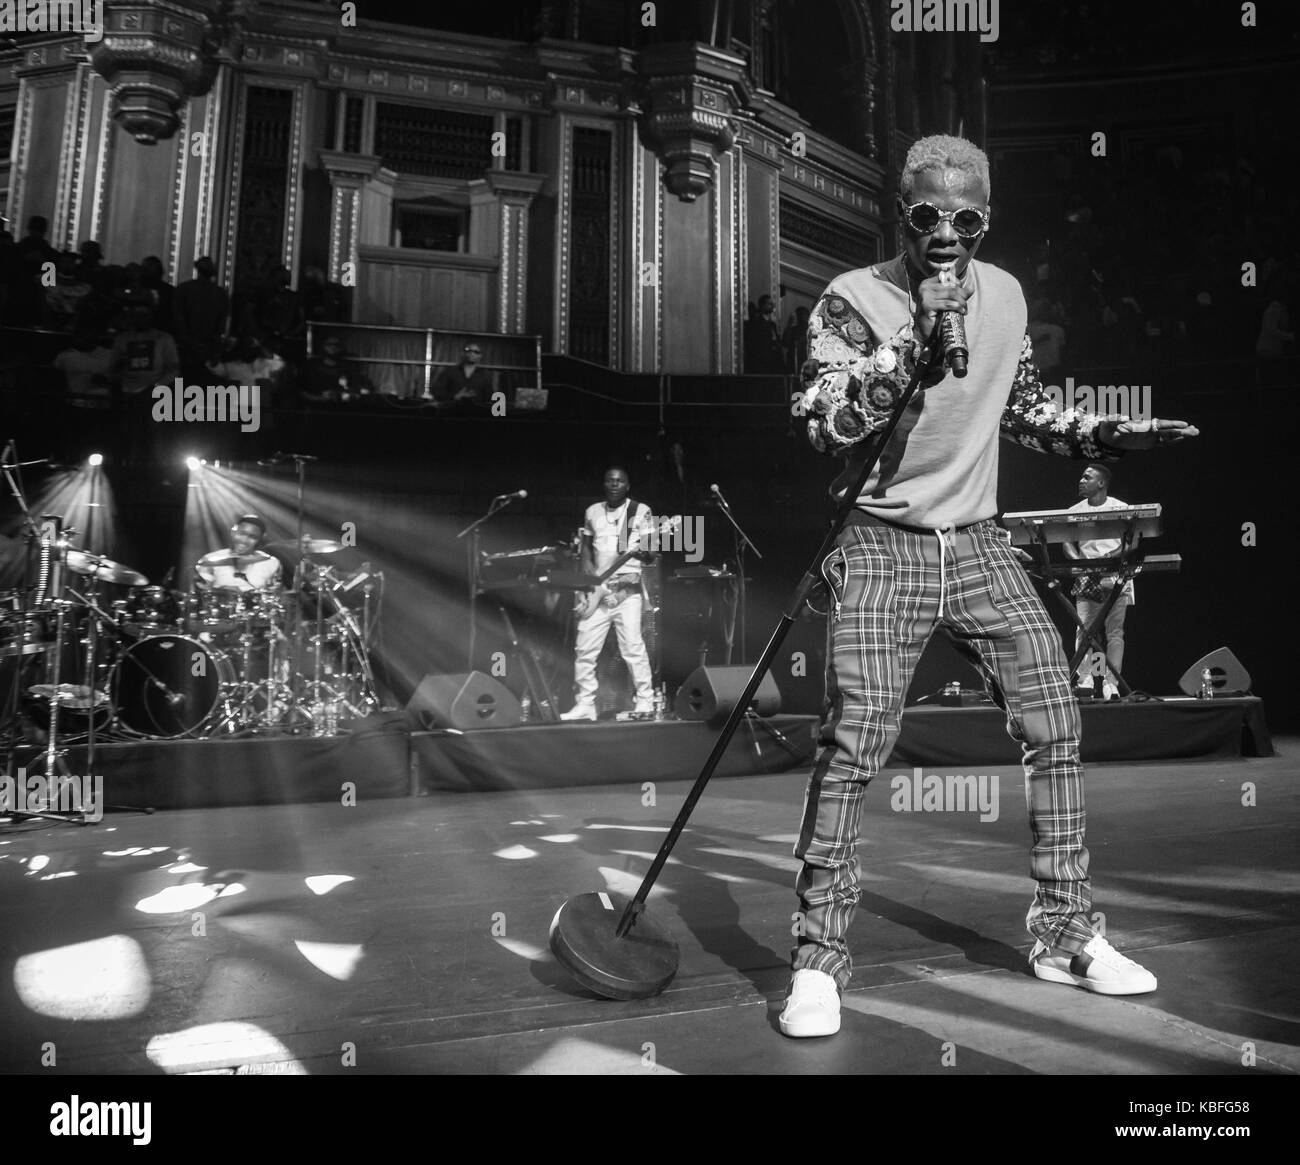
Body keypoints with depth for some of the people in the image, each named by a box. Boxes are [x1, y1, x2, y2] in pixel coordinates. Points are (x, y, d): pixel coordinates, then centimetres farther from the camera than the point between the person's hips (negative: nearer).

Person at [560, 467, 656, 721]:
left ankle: (645, 702, -2)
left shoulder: (640, 511, 3)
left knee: (633, 646, -12)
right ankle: (585, 705, 10)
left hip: (627, 587, -4)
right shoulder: (592, 512, 14)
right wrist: (589, 577, 3)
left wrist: (643, 552, -25)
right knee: (584, 649, 0)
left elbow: (650, 553, -1)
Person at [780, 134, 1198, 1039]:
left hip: (981, 545, 6)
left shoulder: (1005, 293, 12)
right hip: (884, 549, -5)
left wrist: (1105, 434, 11)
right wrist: (915, 337, -22)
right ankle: (820, 958, 3)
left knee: (1057, 729, 5)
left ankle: (1064, 932, 24)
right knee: (853, 748, -12)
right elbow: (826, 426, -17)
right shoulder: (853, 300, -5)